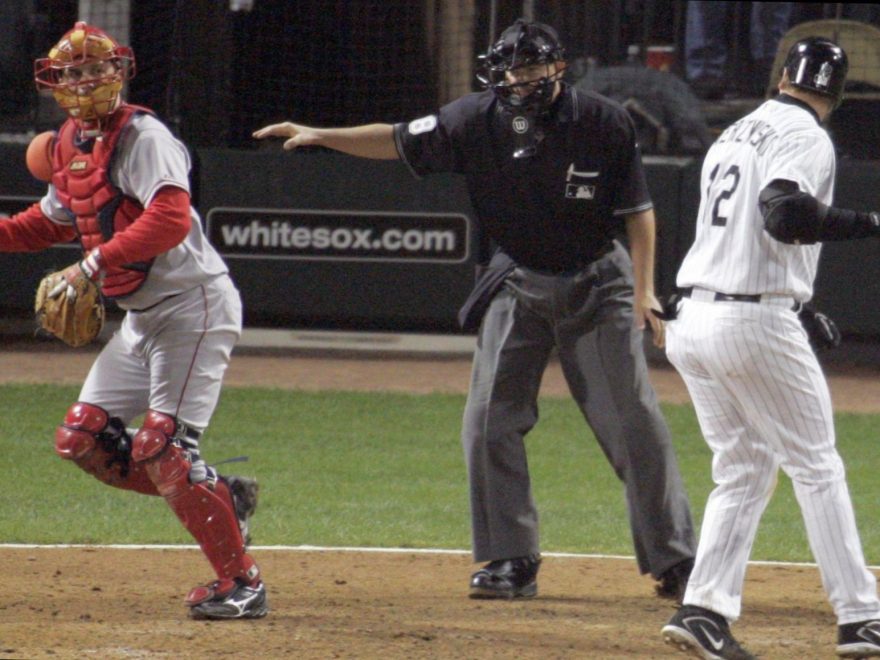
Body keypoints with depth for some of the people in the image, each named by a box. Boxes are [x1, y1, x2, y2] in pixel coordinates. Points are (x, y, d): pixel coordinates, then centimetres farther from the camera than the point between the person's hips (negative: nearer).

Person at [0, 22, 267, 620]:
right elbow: (52, 222, 26)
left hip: (193, 306, -9)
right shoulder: (73, 144, 11)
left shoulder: (143, 138, -16)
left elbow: (170, 218, -31)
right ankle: (221, 495, 18)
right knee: (83, 440, 7)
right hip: (141, 317, 9)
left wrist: (92, 266, -34)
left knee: (161, 447, -16)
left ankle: (242, 584, -8)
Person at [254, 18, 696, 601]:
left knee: (634, 422, -6)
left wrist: (644, 289, -17)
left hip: (597, 281, -3)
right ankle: (512, 560, 6)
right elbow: (399, 141, -3)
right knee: (489, 421, -4)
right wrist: (319, 136, -12)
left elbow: (638, 208, -10)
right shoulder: (480, 120, -12)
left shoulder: (605, 124, -18)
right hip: (520, 284, 3)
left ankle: (675, 561, 2)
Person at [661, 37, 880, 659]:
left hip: (690, 321, 7)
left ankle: (704, 608, 1)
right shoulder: (804, 137, -7)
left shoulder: (734, 135, 19)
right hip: (756, 324, -7)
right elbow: (785, 215, -24)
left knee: (744, 472, 13)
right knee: (817, 469, 2)